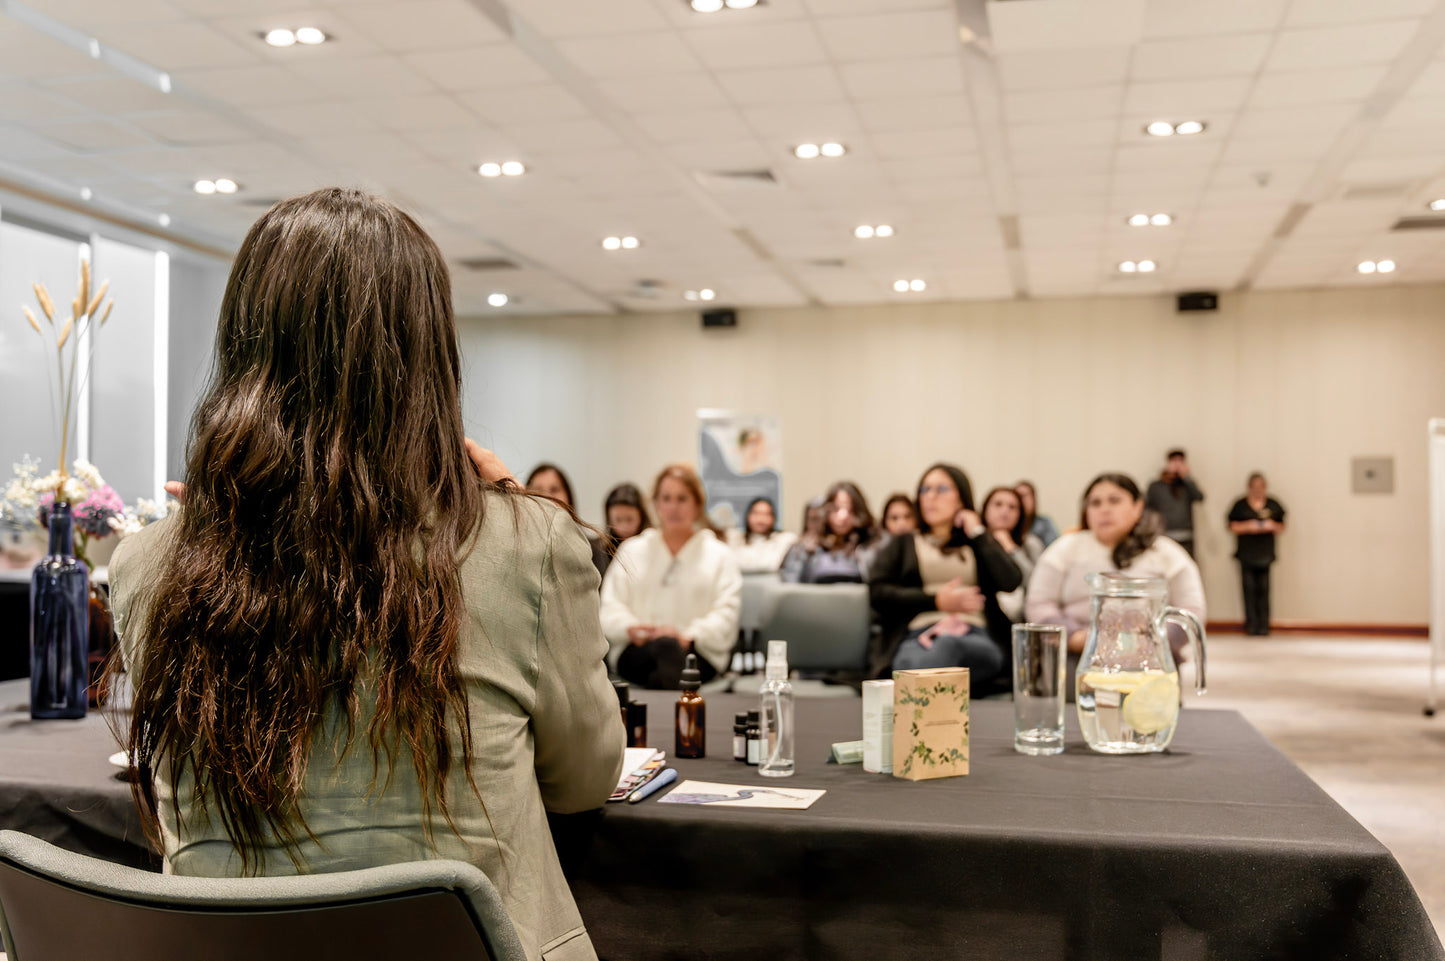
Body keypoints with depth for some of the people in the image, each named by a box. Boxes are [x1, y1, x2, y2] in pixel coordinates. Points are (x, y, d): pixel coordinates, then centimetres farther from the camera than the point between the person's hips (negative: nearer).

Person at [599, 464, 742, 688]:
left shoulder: (719, 556, 18)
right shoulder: (631, 551, 24)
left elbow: (726, 616, 3)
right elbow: (610, 608, 13)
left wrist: (688, 637, -16)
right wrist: (631, 629, -11)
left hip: (697, 654, -1)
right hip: (637, 651, 1)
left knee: (672, 646, -39)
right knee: (665, 647, -37)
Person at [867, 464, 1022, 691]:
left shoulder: (982, 544, 29)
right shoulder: (901, 545, 28)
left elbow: (1011, 582, 8)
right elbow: (877, 591, 10)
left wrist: (977, 533, 14)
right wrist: (936, 601, 0)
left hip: (977, 639, 0)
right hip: (916, 637, 1)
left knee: (949, 645, -41)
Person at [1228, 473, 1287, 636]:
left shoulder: (1273, 505, 10)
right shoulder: (1240, 505, 5)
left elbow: (1281, 527, 13)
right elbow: (1233, 527, 4)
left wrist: (1272, 526, -7)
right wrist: (1247, 526, -12)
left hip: (1265, 554, 1)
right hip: (1246, 553, -1)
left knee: (1263, 589, -3)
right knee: (1249, 588, -5)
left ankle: (1263, 625, 1)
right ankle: (1251, 624, 0)